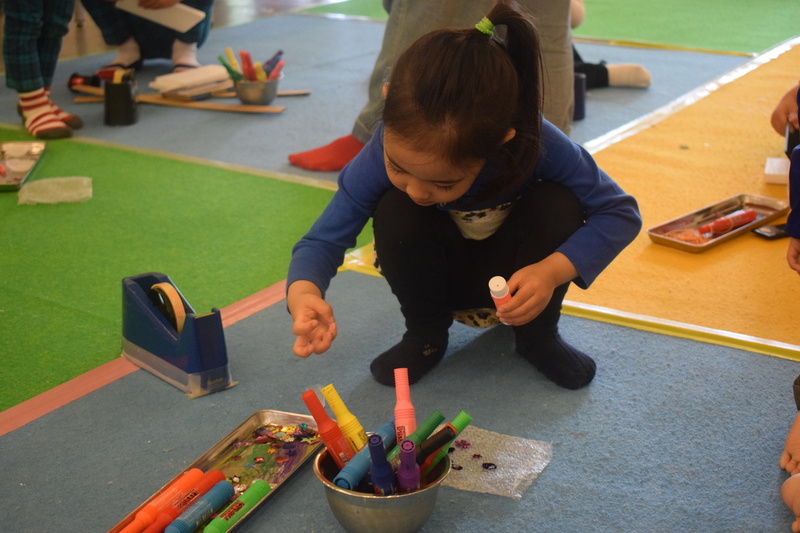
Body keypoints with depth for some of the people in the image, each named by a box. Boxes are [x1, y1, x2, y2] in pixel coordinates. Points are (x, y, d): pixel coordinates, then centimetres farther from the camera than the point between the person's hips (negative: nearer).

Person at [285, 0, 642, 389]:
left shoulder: (538, 145, -35)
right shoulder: (387, 150, -33)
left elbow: (622, 212, -24)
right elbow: (325, 238, -27)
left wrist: (553, 270, -39)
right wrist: (303, 291, -51)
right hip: (443, 278, 0)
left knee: (559, 206, -29)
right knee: (394, 212, -29)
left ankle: (538, 336, -3)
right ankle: (425, 336, -3)